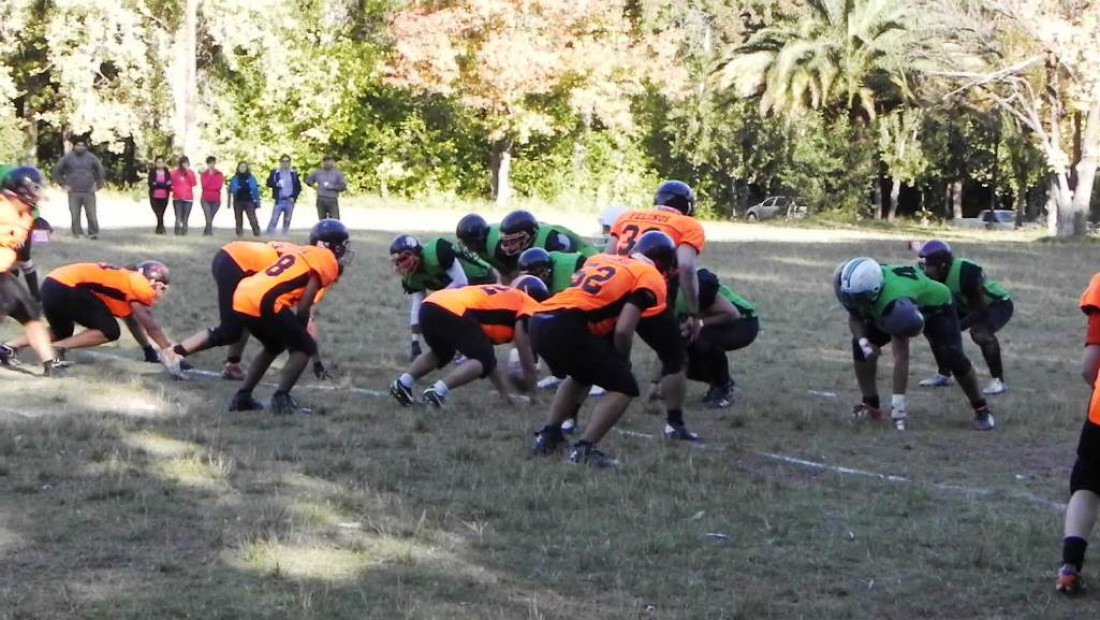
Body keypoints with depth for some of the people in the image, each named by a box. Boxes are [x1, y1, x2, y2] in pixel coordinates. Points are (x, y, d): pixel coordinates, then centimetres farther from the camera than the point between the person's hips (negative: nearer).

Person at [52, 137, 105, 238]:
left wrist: (98, 185, 8)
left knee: (91, 214, -5)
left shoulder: (91, 157, 5)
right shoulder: (67, 158, 2)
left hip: (89, 192, 0)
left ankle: (93, 233, -1)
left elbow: (100, 170, 15)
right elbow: (57, 170, 10)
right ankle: (77, 233, 6)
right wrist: (63, 184, 5)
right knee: (75, 215, -2)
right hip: (74, 192, 0)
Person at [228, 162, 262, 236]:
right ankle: (239, 233, 14)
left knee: (253, 219, -12)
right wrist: (229, 202, 5)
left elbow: (255, 190, 5)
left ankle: (257, 234, -11)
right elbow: (231, 191, 9)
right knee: (239, 220, 8)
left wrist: (257, 202, 0)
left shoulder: (251, 178, 4)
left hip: (249, 202, -2)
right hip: (238, 202, 2)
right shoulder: (234, 179, 6)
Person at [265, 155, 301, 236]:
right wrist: (276, 184, -19)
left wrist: (294, 197, -4)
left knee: (287, 222, 8)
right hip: (279, 201, -2)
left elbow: (298, 187, 10)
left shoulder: (294, 174, 9)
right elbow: (269, 183, 1)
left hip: (290, 201, 2)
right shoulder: (275, 172, 5)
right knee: (274, 220, -9)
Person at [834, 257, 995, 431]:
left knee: (952, 357, -21)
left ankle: (981, 410, -1)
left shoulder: (895, 303, -48)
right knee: (861, 346, -10)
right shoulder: (860, 286, -30)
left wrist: (898, 400, -45)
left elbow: (901, 357, -45)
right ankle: (870, 404, 3)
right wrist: (863, 341, -33)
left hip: (935, 306, -6)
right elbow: (855, 318, -10)